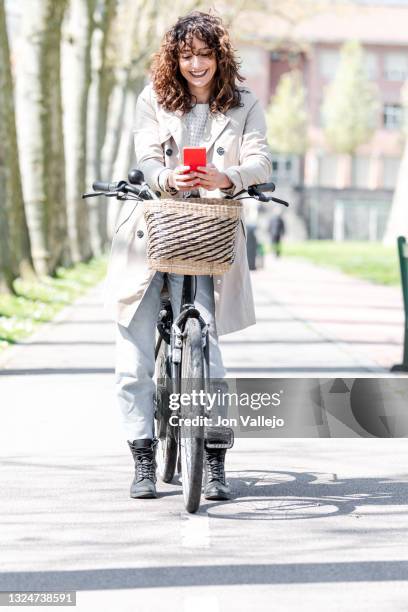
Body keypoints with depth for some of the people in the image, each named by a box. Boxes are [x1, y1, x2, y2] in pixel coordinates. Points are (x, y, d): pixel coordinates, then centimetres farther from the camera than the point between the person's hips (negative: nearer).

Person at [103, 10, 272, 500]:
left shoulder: (243, 105, 5)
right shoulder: (153, 100, 6)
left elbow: (260, 161, -8)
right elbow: (147, 160, -5)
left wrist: (225, 178, -30)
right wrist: (169, 178, -29)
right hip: (148, 232, 1)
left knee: (204, 346, -11)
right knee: (134, 354, 0)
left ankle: (215, 465, -3)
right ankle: (143, 461, 10)